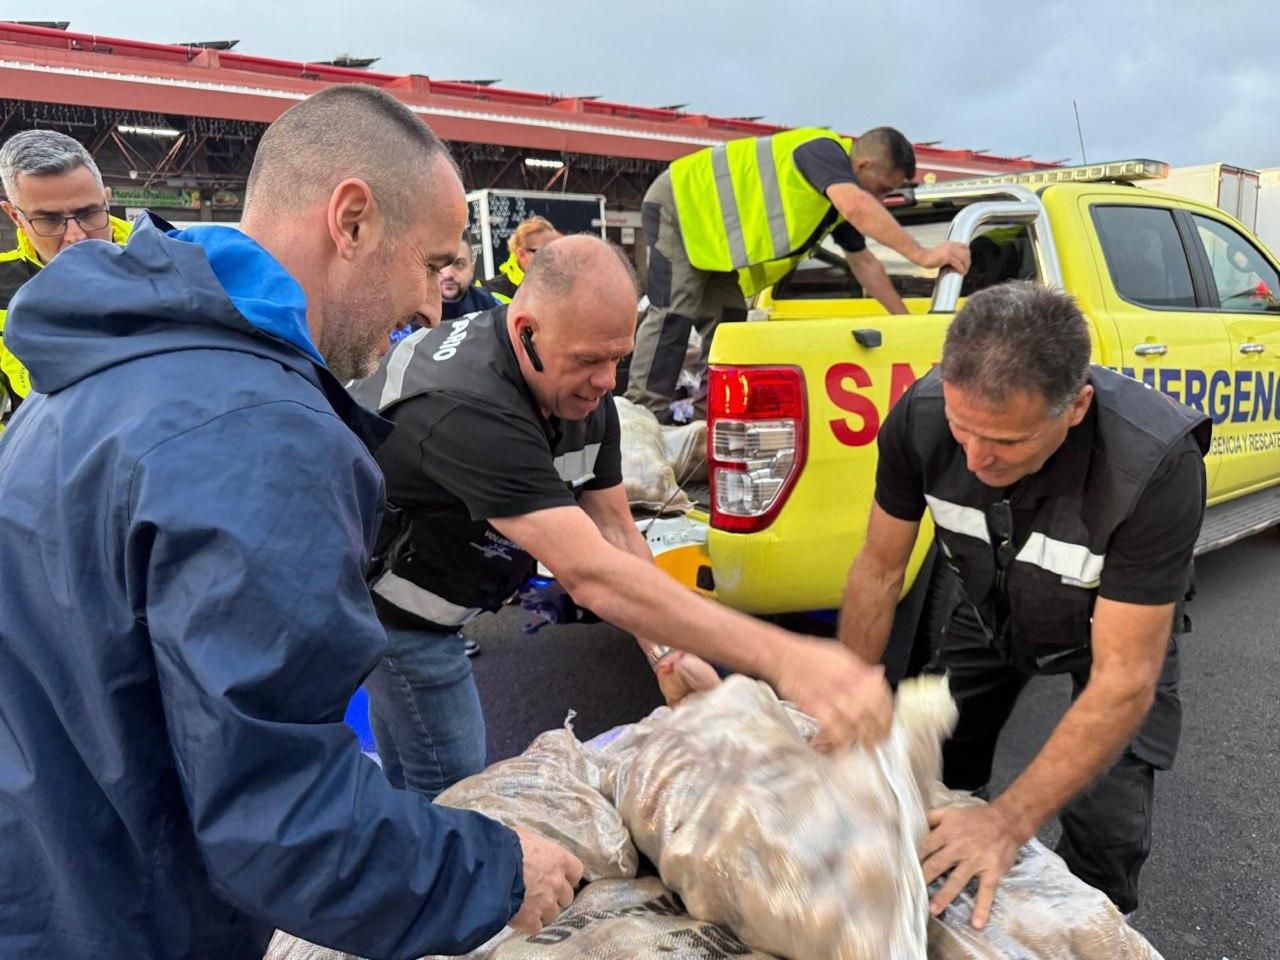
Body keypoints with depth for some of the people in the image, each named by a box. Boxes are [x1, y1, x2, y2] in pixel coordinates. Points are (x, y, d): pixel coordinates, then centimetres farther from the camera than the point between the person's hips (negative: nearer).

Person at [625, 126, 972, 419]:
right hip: (680, 203, -10)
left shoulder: (839, 195, 8)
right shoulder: (824, 150, -22)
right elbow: (858, 208, -41)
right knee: (674, 314, -16)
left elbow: (863, 263, 15)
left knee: (725, 320, 4)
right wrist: (921, 255, -43)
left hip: (712, 233, 10)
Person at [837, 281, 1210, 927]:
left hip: (1120, 628, -2)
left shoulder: (1157, 462, -41)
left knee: (1107, 831, -12)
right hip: (991, 606, 3)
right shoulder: (921, 415, -31)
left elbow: (1124, 679, -35)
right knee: (938, 775, 4)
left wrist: (1009, 824, -40)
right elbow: (880, 568, -16)